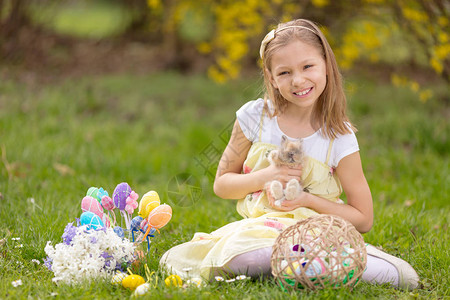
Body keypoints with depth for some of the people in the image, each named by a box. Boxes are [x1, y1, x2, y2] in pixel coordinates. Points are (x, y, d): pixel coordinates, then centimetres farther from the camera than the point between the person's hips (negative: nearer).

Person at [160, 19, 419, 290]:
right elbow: (221, 184, 10)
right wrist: (263, 178, -11)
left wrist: (308, 200, -12)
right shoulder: (255, 117, 0)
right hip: (260, 227, 3)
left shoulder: (339, 138, -4)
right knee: (239, 257, -36)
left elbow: (363, 219, 1)